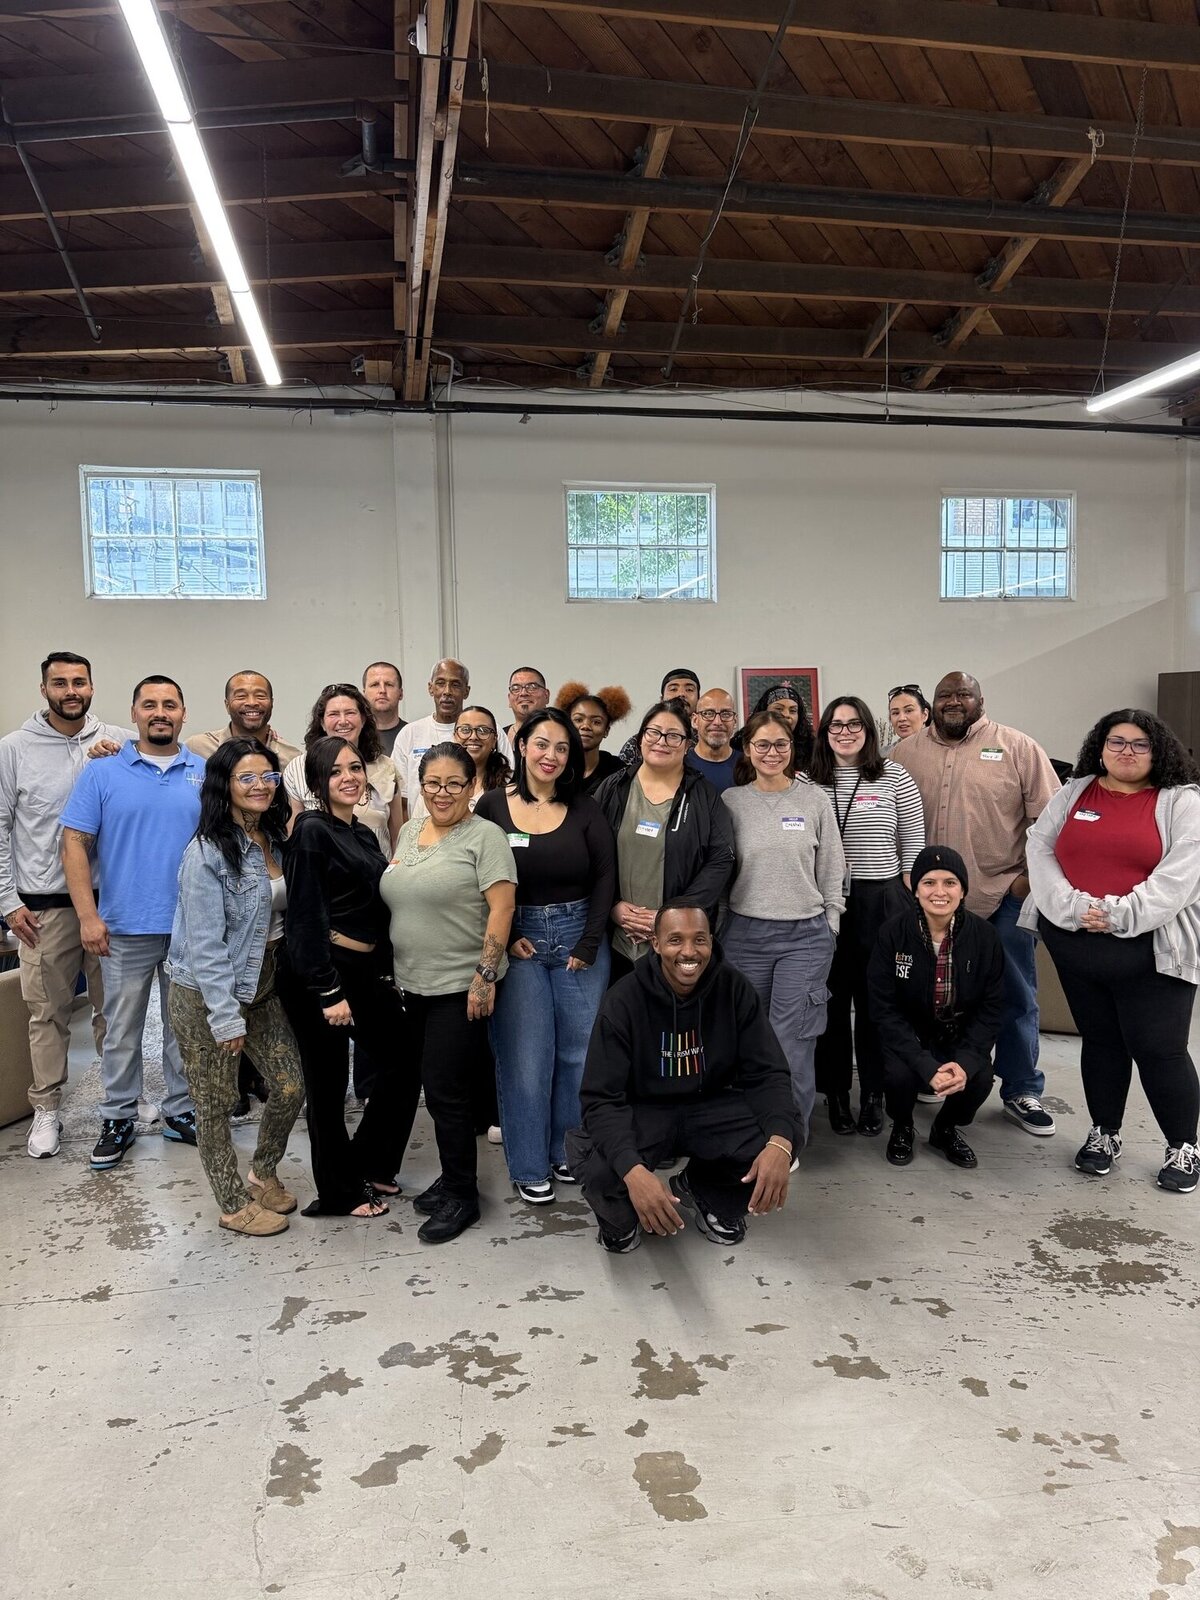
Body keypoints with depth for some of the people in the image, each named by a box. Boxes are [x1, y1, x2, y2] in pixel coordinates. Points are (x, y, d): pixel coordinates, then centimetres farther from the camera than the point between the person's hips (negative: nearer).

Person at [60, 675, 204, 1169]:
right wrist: (88, 915, -11)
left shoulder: (206, 774, 4)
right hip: (125, 928, -1)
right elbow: (75, 845, -3)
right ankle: (118, 1118, 23)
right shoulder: (102, 772, -1)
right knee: (122, 1029, 9)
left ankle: (182, 1110, 26)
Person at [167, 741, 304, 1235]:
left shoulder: (275, 841, 4)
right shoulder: (207, 853, -18)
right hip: (206, 994, -7)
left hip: (263, 984, 7)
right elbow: (205, 943, -19)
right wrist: (225, 1017, -20)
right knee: (216, 1103, 7)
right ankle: (233, 1205, 25)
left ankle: (263, 1173, 34)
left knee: (291, 1087, 9)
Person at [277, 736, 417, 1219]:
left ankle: (368, 1164, 32)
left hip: (367, 969, 9)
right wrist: (329, 992, -18)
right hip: (318, 974, -8)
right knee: (329, 1083, 5)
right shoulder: (312, 831, -11)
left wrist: (387, 974, 16)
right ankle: (340, 1192, 22)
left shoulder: (364, 834, 13)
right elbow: (306, 917, -16)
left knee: (402, 1064, 14)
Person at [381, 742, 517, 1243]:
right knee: (434, 1086, 15)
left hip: (461, 987, -7)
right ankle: (453, 1176, 32)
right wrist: (394, 969, 15)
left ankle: (462, 1196, 14)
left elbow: (502, 908, -15)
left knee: (445, 1090, -3)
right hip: (413, 984, 7)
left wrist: (485, 975, -20)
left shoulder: (484, 836, -10)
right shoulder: (408, 832, 11)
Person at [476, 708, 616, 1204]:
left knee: (579, 1052, 7)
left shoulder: (585, 810, 2)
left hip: (579, 936, 2)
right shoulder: (492, 807, -1)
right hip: (517, 941, -2)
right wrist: (506, 938, -9)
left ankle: (569, 1153, 25)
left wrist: (589, 944, -6)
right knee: (525, 1056, 1)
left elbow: (606, 877, 0)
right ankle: (530, 1167, 16)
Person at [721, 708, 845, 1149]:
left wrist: (829, 927, 5)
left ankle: (789, 1142, 13)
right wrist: (721, 928, 4)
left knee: (792, 1044, -4)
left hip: (806, 935, -1)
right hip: (745, 934, 1)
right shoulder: (731, 801, 3)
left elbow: (832, 868, 6)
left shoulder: (814, 798, 3)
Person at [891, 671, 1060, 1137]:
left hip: (1003, 897, -2)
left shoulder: (1018, 748, -2)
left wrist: (1031, 875, -8)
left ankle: (1021, 1092, 22)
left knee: (1015, 997, 8)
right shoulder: (905, 753, 6)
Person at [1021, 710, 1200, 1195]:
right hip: (1076, 947, 3)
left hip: (1151, 951, -3)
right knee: (1099, 1041, 14)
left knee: (1158, 1049, 1)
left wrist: (1120, 916, -20)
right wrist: (1071, 907, -13)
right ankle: (1104, 1135, 28)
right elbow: (1039, 849, 1)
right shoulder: (1072, 794, 9)